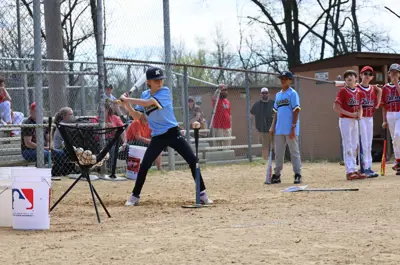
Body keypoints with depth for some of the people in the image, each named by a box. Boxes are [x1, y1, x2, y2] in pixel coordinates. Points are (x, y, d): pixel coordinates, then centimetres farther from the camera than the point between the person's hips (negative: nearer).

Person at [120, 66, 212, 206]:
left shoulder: (165, 91, -11)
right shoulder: (145, 95, 6)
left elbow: (147, 103, -25)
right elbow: (137, 116, 10)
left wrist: (127, 99, -19)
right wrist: (127, 106, -7)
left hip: (173, 133, -3)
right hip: (157, 137, 3)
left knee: (193, 161, -10)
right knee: (144, 166, -2)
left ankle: (202, 194, -1)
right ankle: (135, 196, 12)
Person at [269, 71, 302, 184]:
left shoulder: (293, 93, -4)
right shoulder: (278, 95, 17)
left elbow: (296, 111, -10)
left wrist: (293, 127, -16)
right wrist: (273, 126, 10)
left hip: (290, 129, -7)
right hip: (279, 130, 7)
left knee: (294, 152, -3)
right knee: (278, 153, 9)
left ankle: (297, 175, 0)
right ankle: (277, 175, 14)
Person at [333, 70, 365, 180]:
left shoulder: (358, 92, 11)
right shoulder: (343, 91, -8)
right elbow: (336, 107, -15)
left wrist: (360, 114, -1)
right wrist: (351, 114, -19)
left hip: (355, 121, 7)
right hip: (345, 120, -7)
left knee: (355, 146, 12)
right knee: (348, 146, -9)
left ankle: (354, 169, 19)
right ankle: (350, 172, -11)